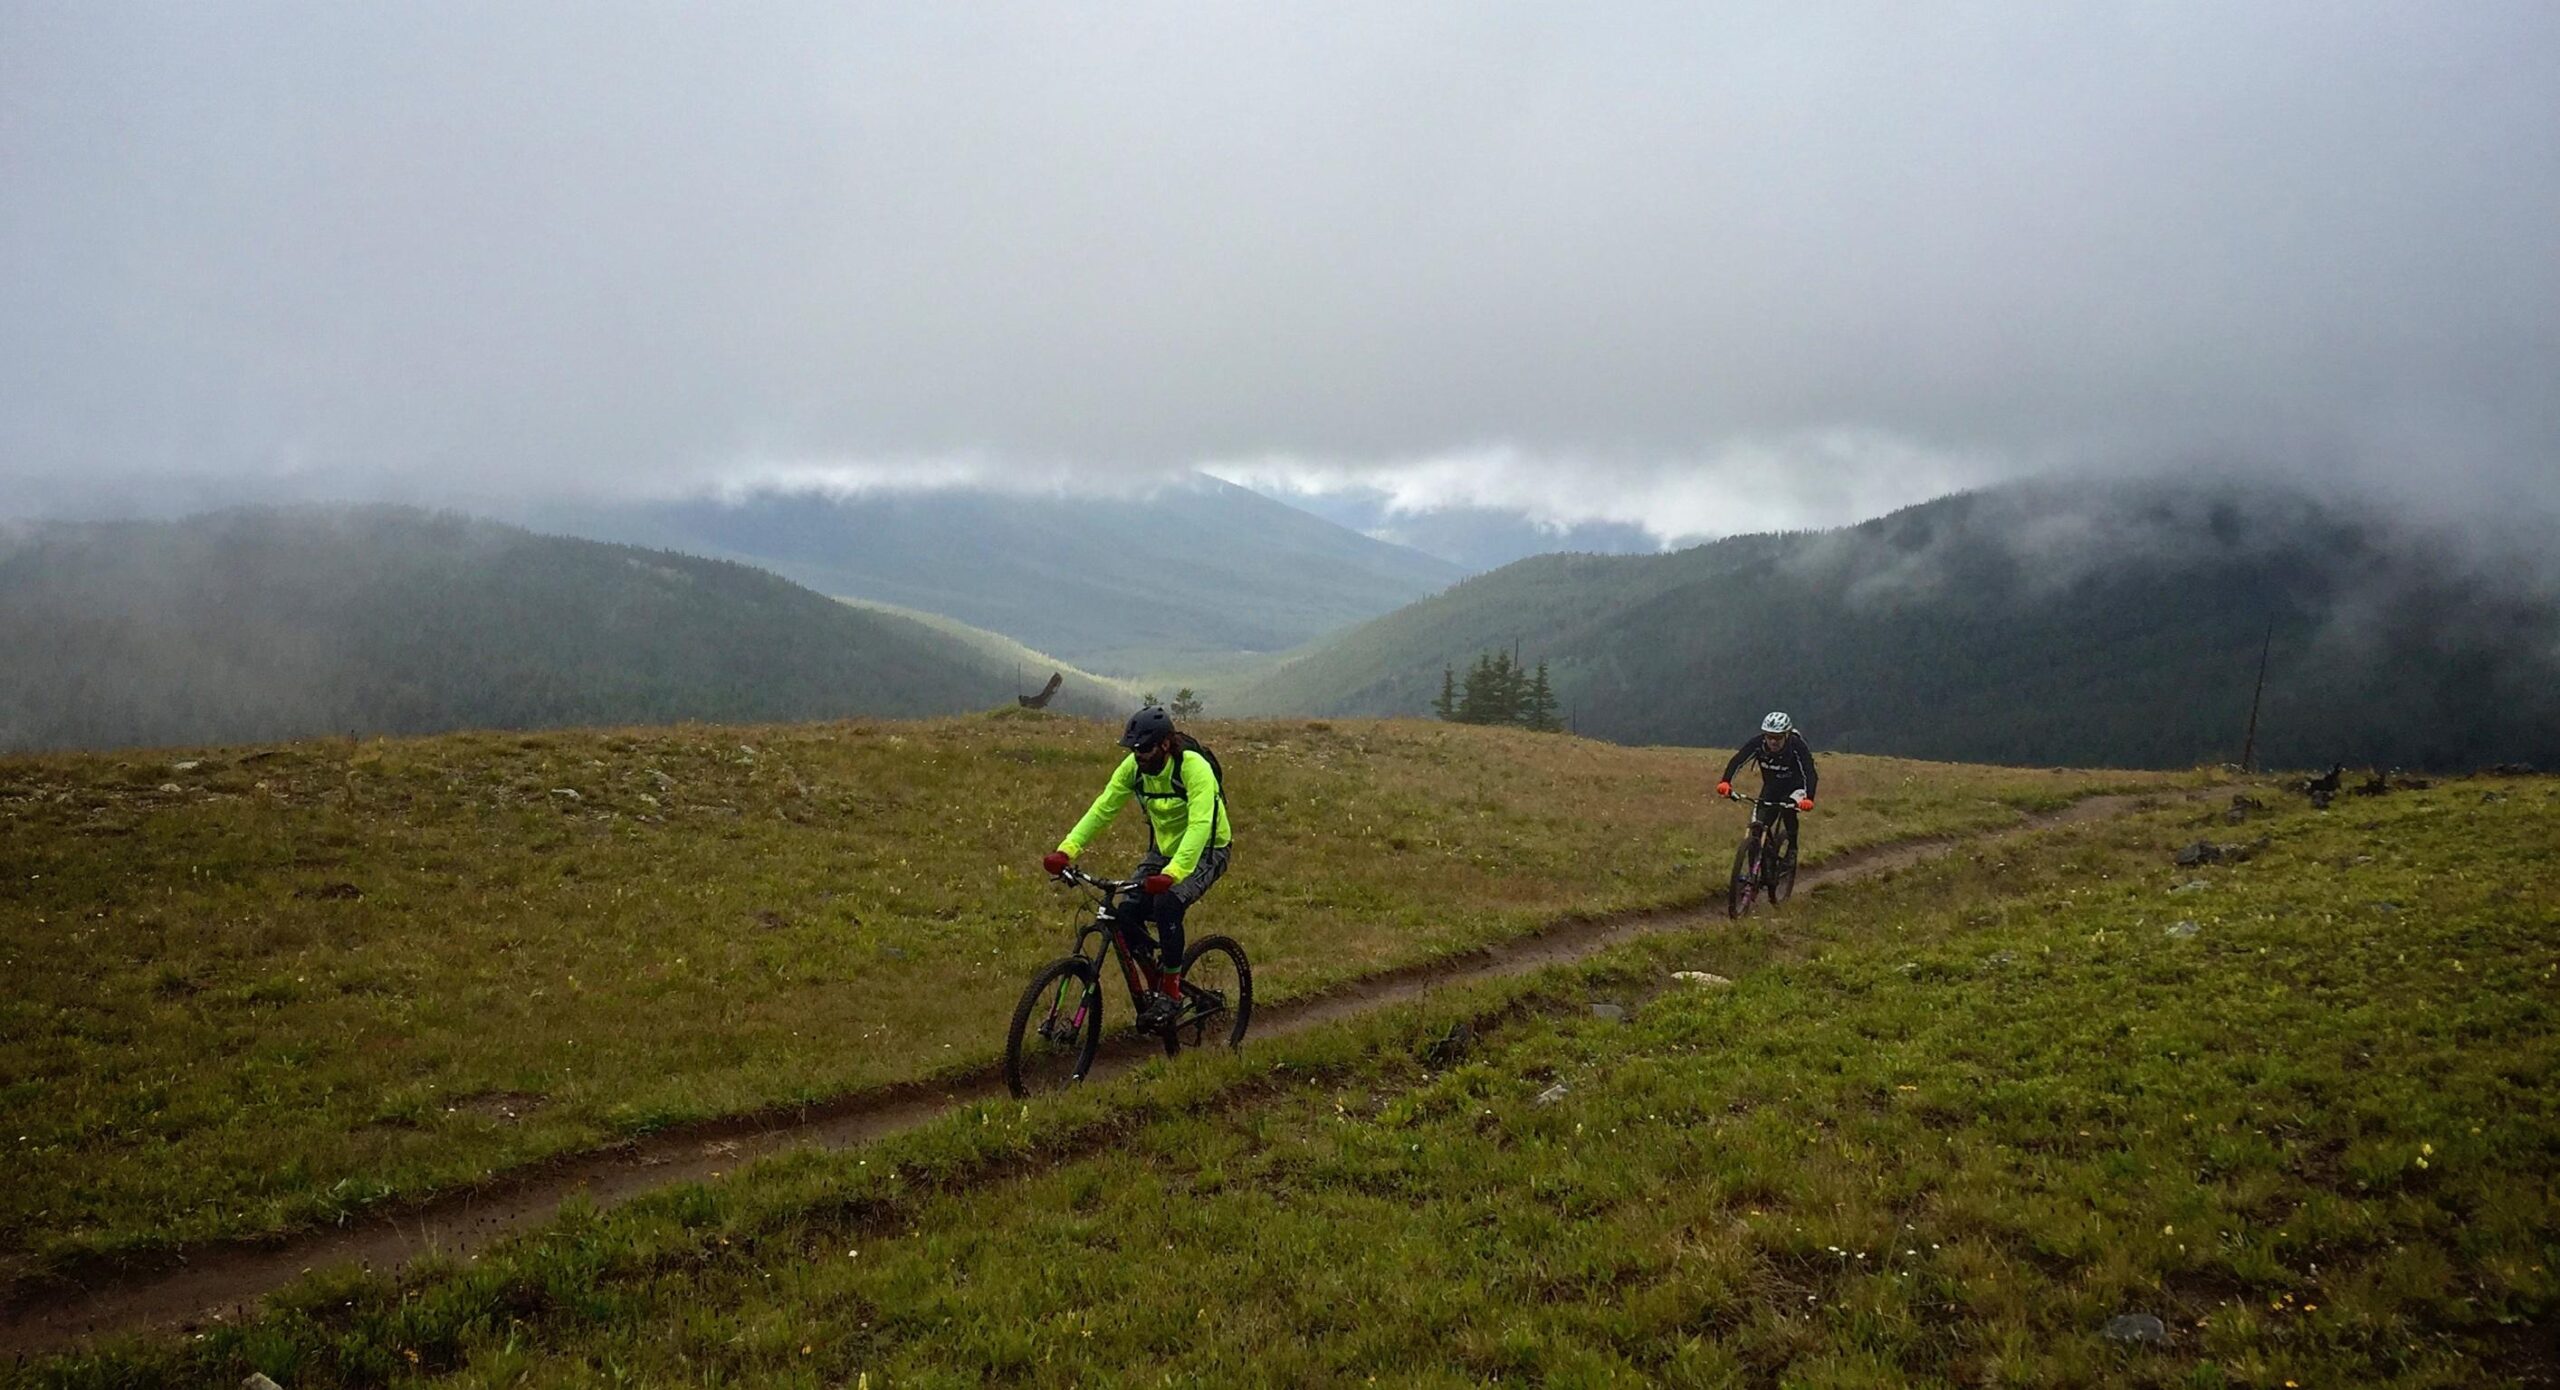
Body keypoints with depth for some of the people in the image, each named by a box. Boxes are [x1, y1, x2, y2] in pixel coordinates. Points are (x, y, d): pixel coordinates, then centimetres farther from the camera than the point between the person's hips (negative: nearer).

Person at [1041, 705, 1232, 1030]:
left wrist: (1172, 873, -53)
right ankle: (1156, 981, 10)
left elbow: (1199, 826, -39)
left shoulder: (1194, 767, -29)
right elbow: (1102, 809, -13)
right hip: (1163, 849, 6)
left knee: (1167, 904, -30)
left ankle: (1171, 992, -12)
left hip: (1205, 851, -6)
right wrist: (1066, 850, -27)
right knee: (1128, 912, -14)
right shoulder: (1134, 767, -12)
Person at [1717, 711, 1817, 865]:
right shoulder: (1758, 743, -24)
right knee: (1757, 828, -8)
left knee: (1788, 808, -32)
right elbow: (1737, 761, -32)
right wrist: (1725, 782, -49)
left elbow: (1809, 773, -38)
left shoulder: (1797, 746, -30)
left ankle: (1792, 847, -8)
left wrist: (1808, 799, -55)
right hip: (1771, 787, 3)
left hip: (1795, 787, -3)